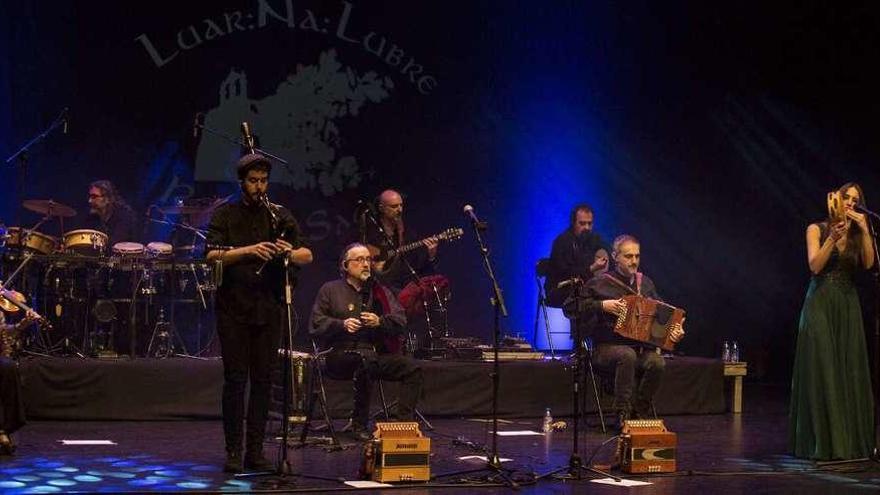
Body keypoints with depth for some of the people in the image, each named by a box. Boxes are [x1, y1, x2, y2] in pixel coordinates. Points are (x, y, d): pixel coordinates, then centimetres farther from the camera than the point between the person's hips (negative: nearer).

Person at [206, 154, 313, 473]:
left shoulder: (279, 216, 10)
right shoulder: (225, 215, 3)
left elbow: (307, 256, 2)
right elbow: (213, 256, -11)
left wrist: (288, 251, -20)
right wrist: (248, 250, -26)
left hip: (268, 309, 3)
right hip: (234, 308, -3)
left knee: (263, 380, 3)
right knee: (235, 379, -3)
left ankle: (256, 451, 10)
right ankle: (233, 451, 3)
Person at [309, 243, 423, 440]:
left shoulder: (380, 291, 19)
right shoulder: (330, 290, 11)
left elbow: (400, 322, 9)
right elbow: (316, 325, 1)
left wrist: (380, 322, -12)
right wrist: (342, 325, -15)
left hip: (376, 353, 4)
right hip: (341, 355, -4)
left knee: (412, 368, -18)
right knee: (365, 360, -38)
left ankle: (404, 422, -16)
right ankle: (359, 425, -29)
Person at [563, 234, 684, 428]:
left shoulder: (645, 284, 14)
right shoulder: (599, 283, -1)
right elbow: (569, 307, -5)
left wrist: (675, 330, 1)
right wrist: (601, 305, -14)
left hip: (642, 346, 4)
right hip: (608, 346, -4)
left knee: (657, 362, -29)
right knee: (627, 355, -38)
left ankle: (640, 413, -11)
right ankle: (623, 414, -29)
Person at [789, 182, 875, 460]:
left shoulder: (857, 234, 12)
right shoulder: (817, 229, 2)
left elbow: (868, 263, -5)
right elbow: (815, 265, -11)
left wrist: (864, 231, -14)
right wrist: (832, 238, -22)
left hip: (848, 306, 4)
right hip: (820, 303, -4)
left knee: (849, 372, 3)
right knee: (821, 371, -7)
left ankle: (850, 440, 8)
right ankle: (822, 440, -5)